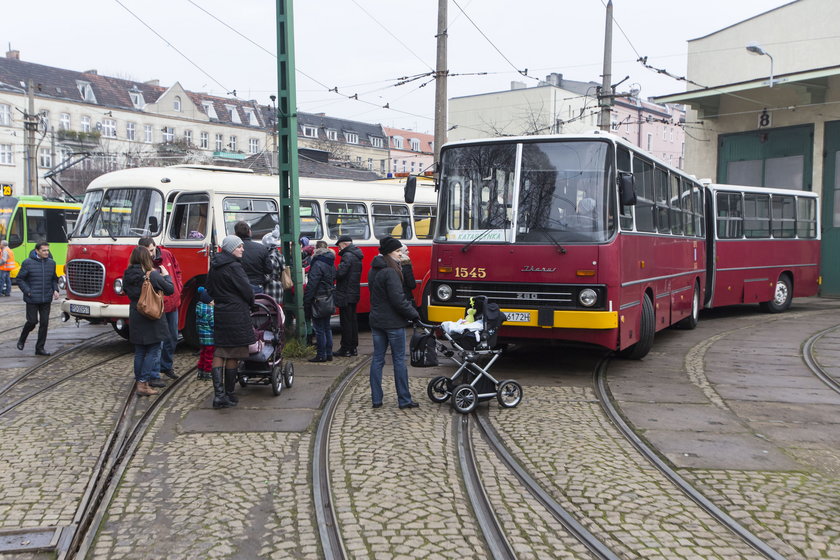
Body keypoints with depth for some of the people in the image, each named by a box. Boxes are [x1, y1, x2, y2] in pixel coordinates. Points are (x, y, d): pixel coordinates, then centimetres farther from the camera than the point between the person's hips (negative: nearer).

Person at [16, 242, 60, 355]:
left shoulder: (51, 263, 7)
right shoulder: (28, 263, -6)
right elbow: (20, 279, -2)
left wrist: (55, 290, 2)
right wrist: (28, 291, -11)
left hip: (46, 300, 4)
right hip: (32, 299, -4)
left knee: (44, 323, 3)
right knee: (32, 321, -1)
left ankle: (40, 348, 12)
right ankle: (22, 339, 28)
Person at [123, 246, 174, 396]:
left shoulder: (127, 275, -1)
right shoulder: (153, 275, -17)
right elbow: (170, 289, -9)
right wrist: (166, 275, 7)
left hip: (135, 318, 6)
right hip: (152, 318, -6)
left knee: (139, 351, 16)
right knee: (153, 351, 2)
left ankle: (138, 381, 22)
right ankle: (143, 383, -2)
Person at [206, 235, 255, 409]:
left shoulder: (214, 267, 11)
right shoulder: (234, 267, -14)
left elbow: (210, 289, 18)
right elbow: (246, 290, -13)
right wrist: (251, 304, 6)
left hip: (219, 314, 8)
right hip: (236, 315, -7)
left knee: (219, 353, 7)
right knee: (233, 355, 2)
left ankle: (219, 394, -1)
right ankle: (229, 394, 10)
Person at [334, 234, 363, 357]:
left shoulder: (347, 256, -15)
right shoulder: (356, 256, 15)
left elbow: (341, 272, -26)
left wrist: (333, 275, -6)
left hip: (345, 295, -9)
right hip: (354, 294, 9)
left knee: (346, 321, -4)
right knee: (352, 320, 13)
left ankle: (346, 349, 0)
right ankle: (353, 348, 19)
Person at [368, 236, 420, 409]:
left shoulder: (373, 270, 10)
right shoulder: (390, 272, -18)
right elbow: (398, 299, -21)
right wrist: (413, 314, -9)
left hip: (376, 321, 8)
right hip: (393, 323, -8)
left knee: (377, 359, 10)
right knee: (399, 360, 1)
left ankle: (376, 399, 13)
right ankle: (404, 400, 7)